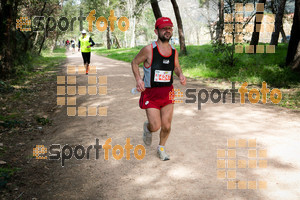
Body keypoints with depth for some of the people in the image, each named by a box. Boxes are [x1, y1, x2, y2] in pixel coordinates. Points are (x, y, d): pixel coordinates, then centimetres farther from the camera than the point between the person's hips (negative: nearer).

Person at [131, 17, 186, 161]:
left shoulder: (174, 51, 0)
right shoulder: (149, 50, -14)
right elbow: (134, 62, -1)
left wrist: (180, 75, -5)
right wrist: (138, 79, -16)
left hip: (167, 93, 4)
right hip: (151, 93, -4)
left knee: (166, 126, 6)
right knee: (155, 126, -7)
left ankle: (161, 148, 34)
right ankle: (147, 127, 32)